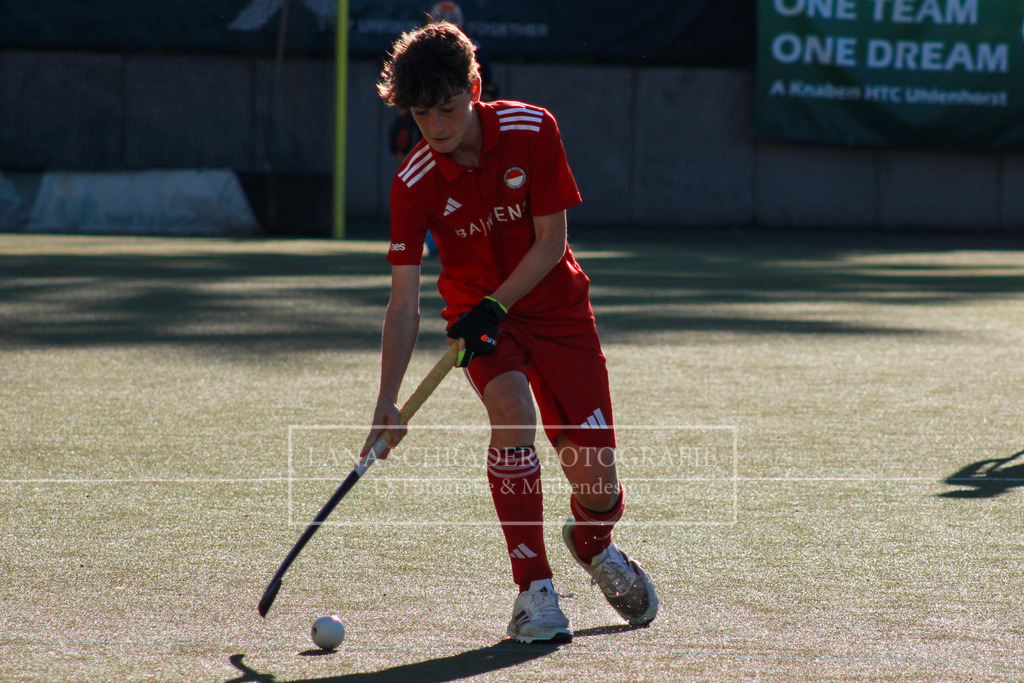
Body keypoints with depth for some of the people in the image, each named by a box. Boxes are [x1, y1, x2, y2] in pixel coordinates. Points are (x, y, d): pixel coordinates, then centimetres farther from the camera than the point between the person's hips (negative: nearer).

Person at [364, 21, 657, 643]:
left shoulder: (532, 131, -18)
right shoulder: (415, 183, -18)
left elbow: (552, 242, -13)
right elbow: (404, 303, -18)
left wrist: (493, 307, -25)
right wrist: (387, 401, -28)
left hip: (555, 305, 0)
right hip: (475, 310, 0)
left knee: (597, 485, -7)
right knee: (512, 411, -33)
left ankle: (594, 543, 33)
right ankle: (535, 590, -23)